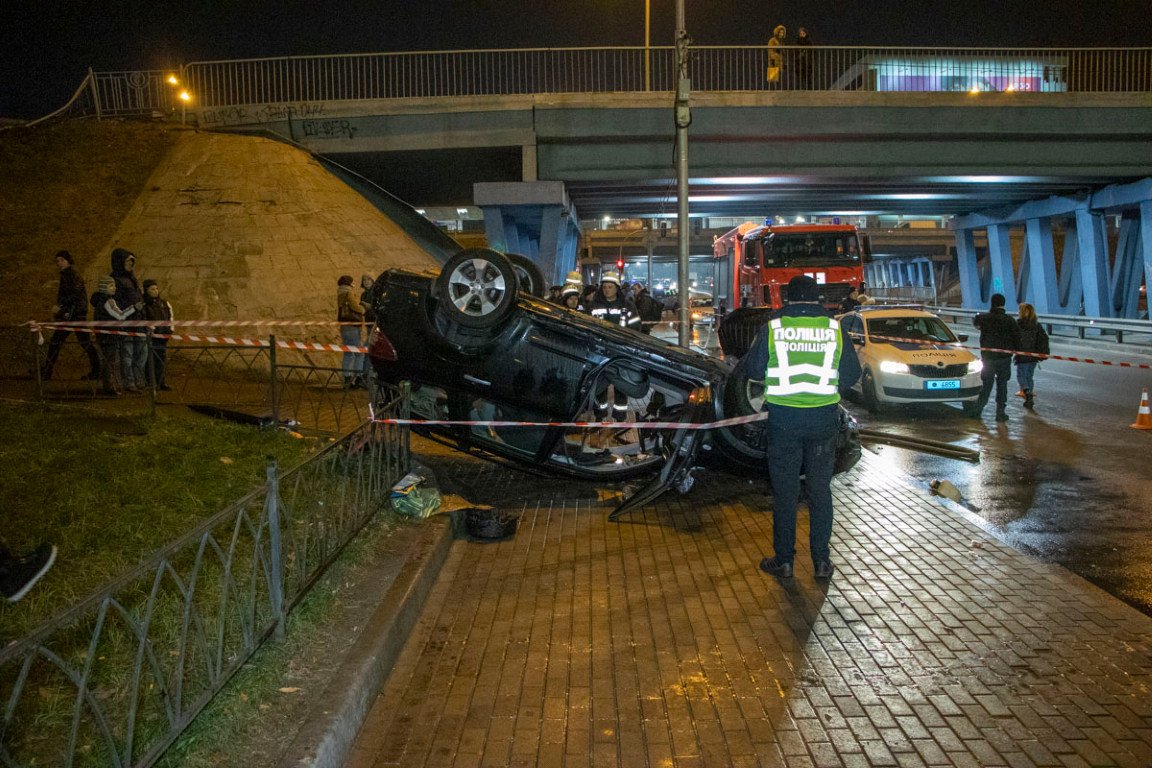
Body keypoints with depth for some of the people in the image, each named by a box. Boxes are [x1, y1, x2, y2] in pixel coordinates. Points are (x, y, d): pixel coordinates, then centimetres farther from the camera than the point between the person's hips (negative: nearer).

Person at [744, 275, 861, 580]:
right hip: (824, 418, 2)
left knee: (784, 490, 8)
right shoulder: (834, 328, 0)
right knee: (820, 490, 11)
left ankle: (783, 560, 14)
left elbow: (751, 368, 1)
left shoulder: (773, 326, -5)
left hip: (783, 418, -1)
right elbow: (852, 373, 5)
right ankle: (822, 560, 15)